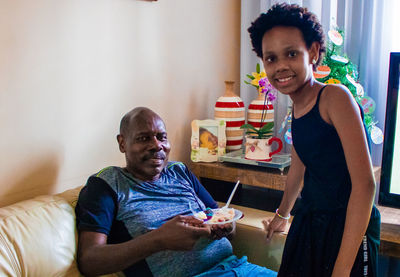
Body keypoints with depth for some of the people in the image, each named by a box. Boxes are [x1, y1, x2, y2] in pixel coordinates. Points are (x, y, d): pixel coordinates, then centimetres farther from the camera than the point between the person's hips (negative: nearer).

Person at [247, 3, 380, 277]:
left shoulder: (335, 97, -16)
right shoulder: (297, 110, 6)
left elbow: (364, 184, -21)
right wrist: (282, 215, 37)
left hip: (349, 227, -7)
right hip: (309, 224, 7)